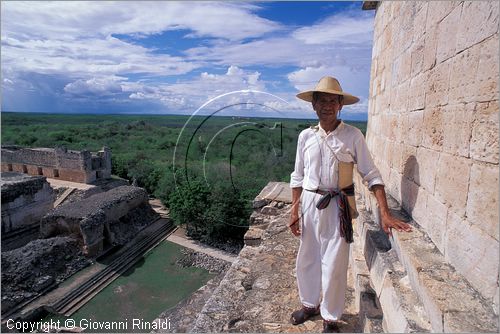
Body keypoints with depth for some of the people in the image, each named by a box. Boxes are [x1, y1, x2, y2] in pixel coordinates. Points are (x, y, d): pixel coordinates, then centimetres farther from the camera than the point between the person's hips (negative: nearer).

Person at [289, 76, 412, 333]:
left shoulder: (353, 135, -6)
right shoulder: (306, 136, 2)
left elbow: (371, 175, -5)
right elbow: (298, 177, 7)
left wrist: (385, 213, -13)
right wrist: (294, 211, 4)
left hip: (337, 206, -3)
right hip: (309, 203, 3)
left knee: (334, 266, 7)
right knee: (306, 261, 16)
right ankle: (309, 304, 42)